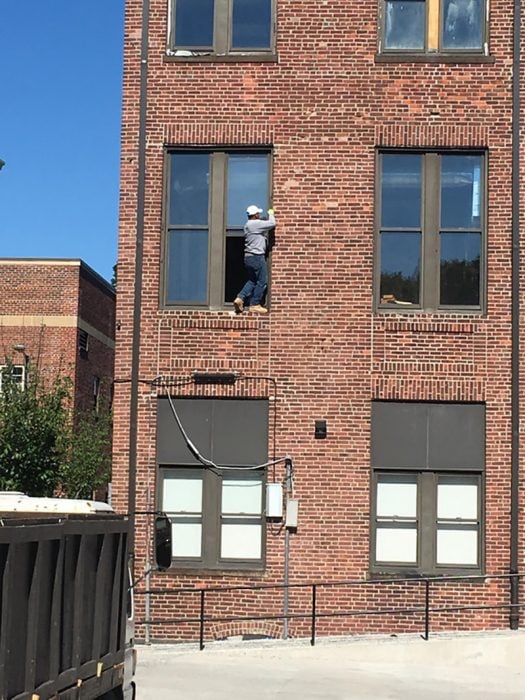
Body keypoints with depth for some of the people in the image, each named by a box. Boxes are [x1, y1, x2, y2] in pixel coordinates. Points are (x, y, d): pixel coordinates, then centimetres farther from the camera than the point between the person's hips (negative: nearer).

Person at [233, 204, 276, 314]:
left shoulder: (248, 225, 17)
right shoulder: (255, 224, -13)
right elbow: (272, 224, -12)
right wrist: (271, 214, 6)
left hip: (249, 257, 10)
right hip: (257, 257, -10)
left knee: (252, 280, 17)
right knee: (262, 281, 0)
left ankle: (240, 299, 3)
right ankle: (255, 304, 3)